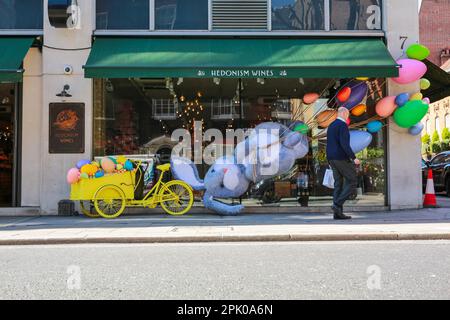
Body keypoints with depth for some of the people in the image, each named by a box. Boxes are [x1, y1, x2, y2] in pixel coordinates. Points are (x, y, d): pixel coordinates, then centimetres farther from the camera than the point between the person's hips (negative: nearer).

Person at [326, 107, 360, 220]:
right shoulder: (343, 125, -12)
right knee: (352, 182, 0)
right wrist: (354, 158, -23)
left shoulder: (331, 126, 17)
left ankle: (338, 213, 2)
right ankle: (337, 204, -12)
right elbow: (344, 144, -23)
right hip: (342, 158, -9)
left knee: (339, 184, 7)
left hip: (332, 159, 9)